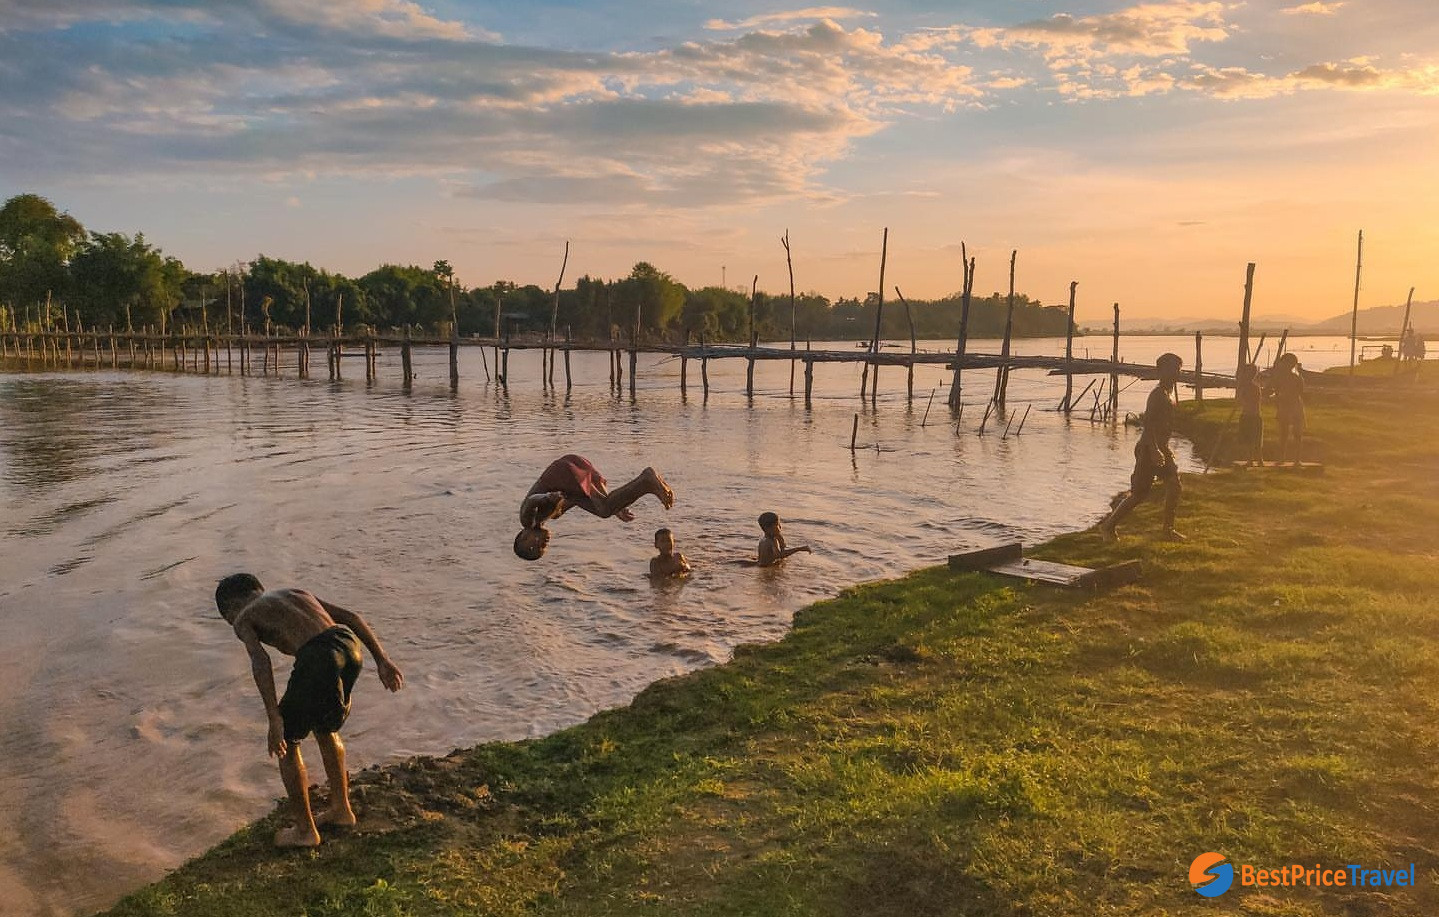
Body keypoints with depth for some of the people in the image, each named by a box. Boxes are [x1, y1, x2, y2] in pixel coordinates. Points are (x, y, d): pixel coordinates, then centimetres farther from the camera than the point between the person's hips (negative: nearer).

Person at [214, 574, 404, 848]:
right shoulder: (296, 593, 34)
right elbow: (352, 617, 22)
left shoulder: (243, 620, 18)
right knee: (325, 728, 31)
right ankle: (341, 808, 44)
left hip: (317, 658, -6)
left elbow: (260, 661, -4)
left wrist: (274, 719, -8)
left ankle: (304, 830, 28)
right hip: (350, 644, 6)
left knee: (286, 742, 18)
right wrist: (382, 659, 18)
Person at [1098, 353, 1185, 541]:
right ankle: (1108, 525, 7)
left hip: (1161, 449, 9)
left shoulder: (1169, 393, 15)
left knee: (1174, 487, 2)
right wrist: (1154, 450, -32)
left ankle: (1168, 530, 13)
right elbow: (1148, 423, -25)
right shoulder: (1157, 394, -16)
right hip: (1149, 449, -9)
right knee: (1139, 494, -5)